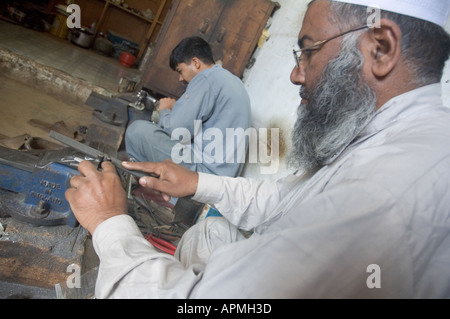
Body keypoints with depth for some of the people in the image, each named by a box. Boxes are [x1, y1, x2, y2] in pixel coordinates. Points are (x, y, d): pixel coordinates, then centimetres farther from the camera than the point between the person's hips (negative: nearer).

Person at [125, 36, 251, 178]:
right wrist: (175, 109, 16)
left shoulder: (207, 78, -13)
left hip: (207, 170, -10)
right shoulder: (233, 79, 16)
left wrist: (164, 110, 2)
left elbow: (176, 131, -18)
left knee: (138, 130, -11)